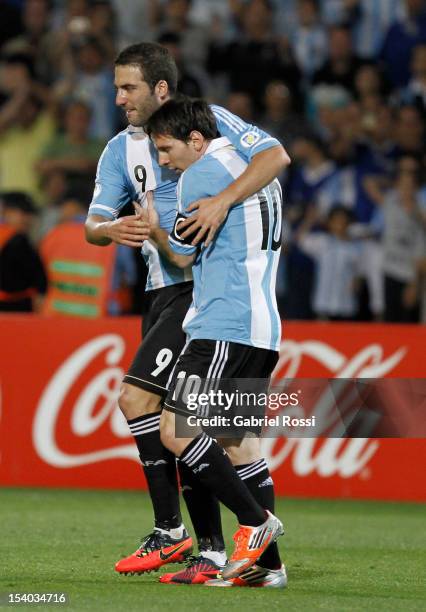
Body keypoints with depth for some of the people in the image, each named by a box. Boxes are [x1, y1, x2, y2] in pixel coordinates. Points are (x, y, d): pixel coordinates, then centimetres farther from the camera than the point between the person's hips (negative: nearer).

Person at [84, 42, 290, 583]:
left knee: (136, 397, -17)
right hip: (162, 291, 8)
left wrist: (222, 201, -34)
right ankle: (211, 550, 10)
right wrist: (113, 229, -15)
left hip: (204, 288, -8)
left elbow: (275, 155, -21)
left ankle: (170, 531, -11)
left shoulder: (209, 121, -7)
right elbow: (92, 225, 9)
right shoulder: (120, 150, 12)